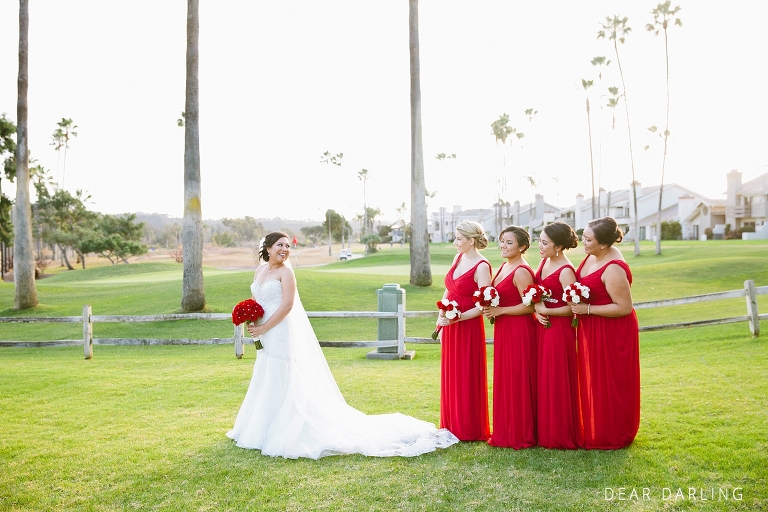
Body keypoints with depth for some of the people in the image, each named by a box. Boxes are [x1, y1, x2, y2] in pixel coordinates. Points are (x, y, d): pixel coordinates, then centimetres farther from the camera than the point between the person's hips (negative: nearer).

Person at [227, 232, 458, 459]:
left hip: (280, 334, -8)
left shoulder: (285, 271, -12)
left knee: (281, 383, -3)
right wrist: (251, 323, -1)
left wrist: (264, 328, -17)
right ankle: (263, 428, 31)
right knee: (265, 383, 17)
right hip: (264, 336, 8)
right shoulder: (260, 271, 10)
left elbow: (287, 305, -19)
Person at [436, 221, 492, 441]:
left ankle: (470, 430, 19)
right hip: (449, 326, 8)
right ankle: (452, 425, 29)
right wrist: (440, 319, 7)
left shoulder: (482, 267, -16)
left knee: (467, 379, 4)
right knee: (450, 377, 15)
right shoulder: (458, 258, 6)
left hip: (467, 328, -8)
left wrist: (456, 318, -24)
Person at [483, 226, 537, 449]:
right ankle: (506, 432, 25)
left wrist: (499, 311, -18)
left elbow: (529, 306, -21)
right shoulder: (504, 267, 12)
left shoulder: (521, 272, -17)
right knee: (504, 380, 14)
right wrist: (490, 309, 4)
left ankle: (520, 435, 13)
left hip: (519, 331, -10)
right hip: (503, 330, 10)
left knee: (518, 382, 0)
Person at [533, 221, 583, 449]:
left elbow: (571, 308, -18)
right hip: (542, 327, 8)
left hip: (559, 330, -8)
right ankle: (544, 431, 25)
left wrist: (546, 311, -17)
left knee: (557, 382, 1)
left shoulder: (566, 271, -17)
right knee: (542, 380, 13)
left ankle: (560, 435, 16)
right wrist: (537, 311, -3)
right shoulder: (544, 262, 8)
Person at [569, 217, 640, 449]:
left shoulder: (613, 269, -26)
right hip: (592, 330, 9)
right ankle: (595, 431, 33)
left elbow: (625, 307, -25)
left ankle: (612, 437, 23)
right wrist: (579, 305, 2)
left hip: (612, 332, -9)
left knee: (609, 384, 5)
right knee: (593, 381, 18)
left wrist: (587, 309, -23)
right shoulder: (593, 256, 1)